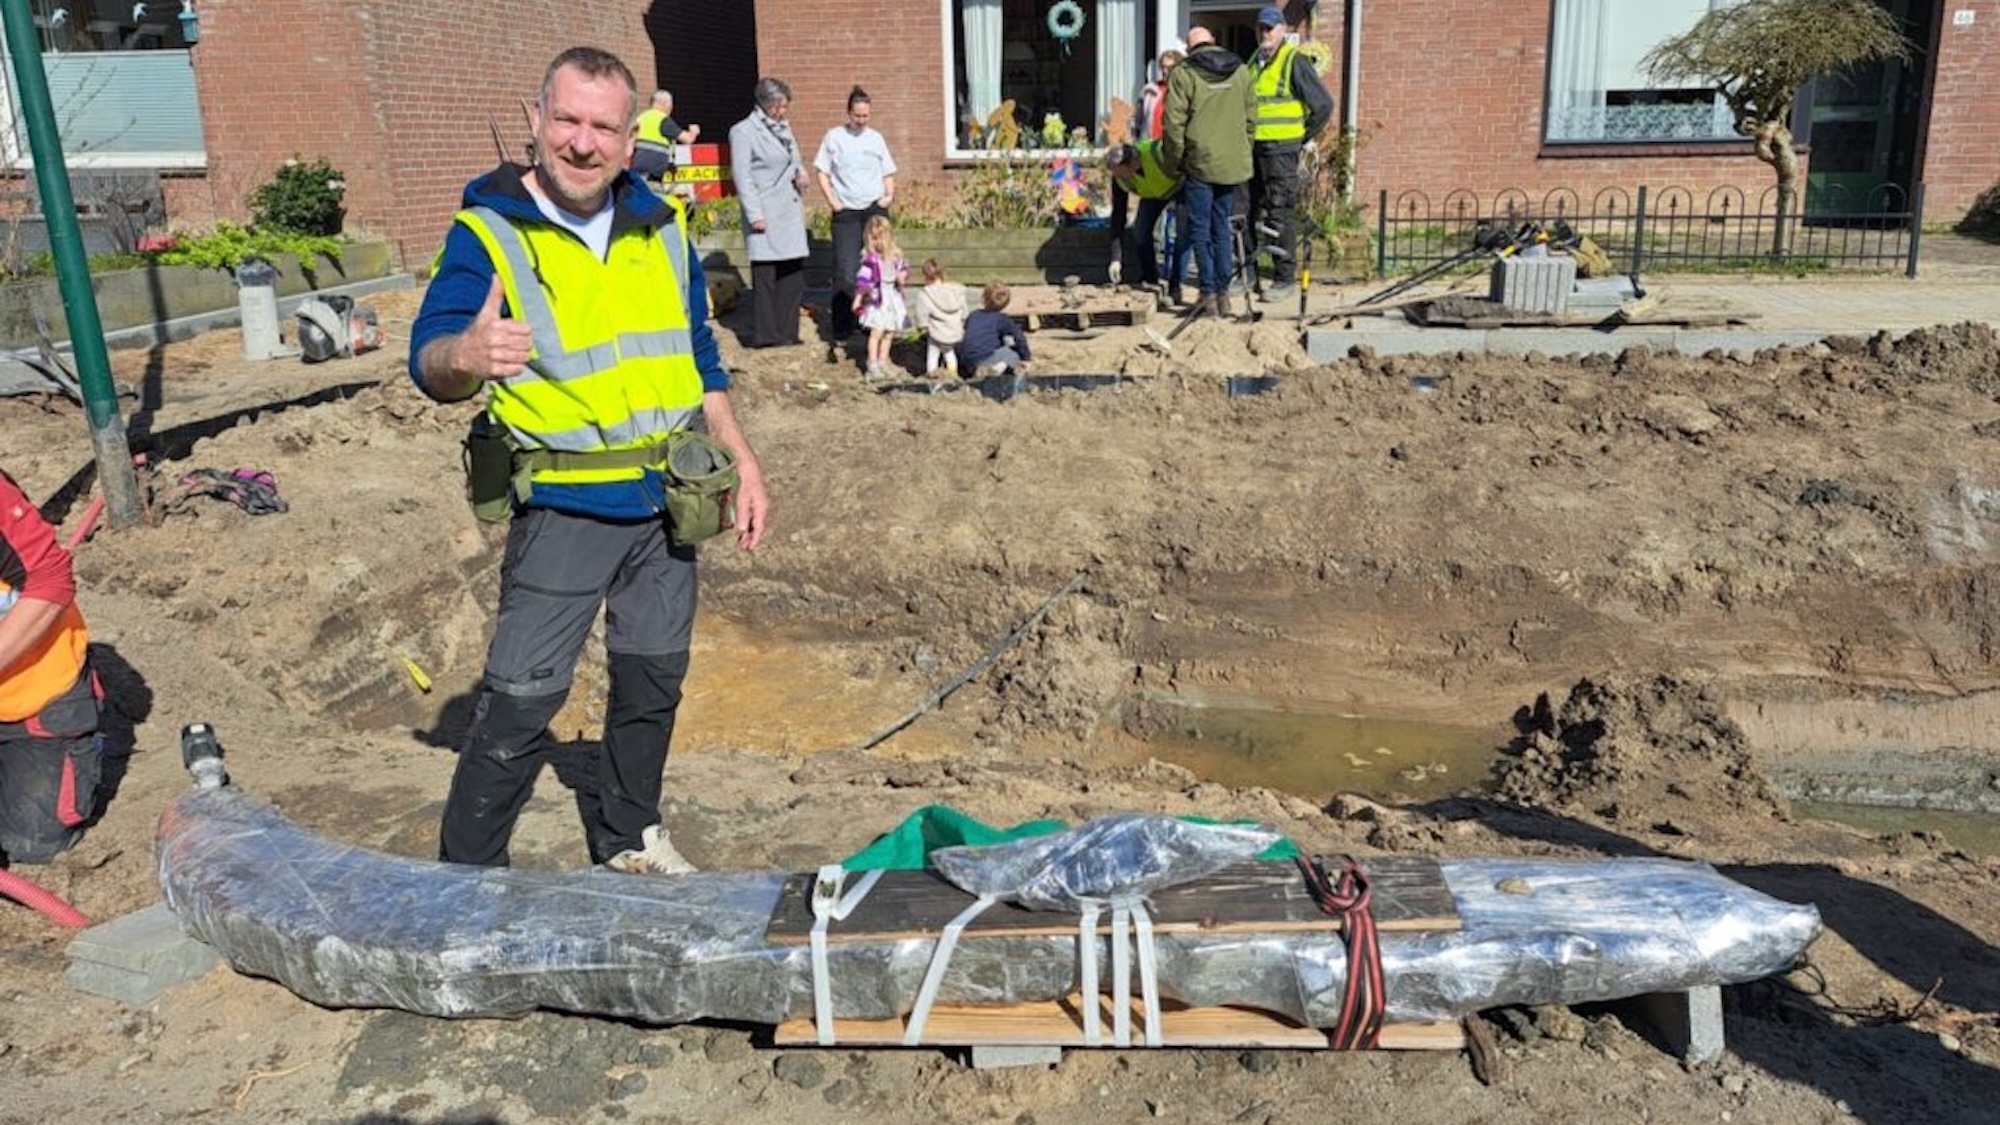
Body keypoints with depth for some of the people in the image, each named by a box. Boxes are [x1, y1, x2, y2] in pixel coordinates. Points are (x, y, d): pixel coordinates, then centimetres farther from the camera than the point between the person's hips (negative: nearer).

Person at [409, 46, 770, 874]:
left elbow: (699, 358, 15)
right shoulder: (488, 232, -9)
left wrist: (741, 462, 9)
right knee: (521, 699, -7)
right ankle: (465, 873, 11)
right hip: (563, 505, -5)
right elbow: (428, 359, -20)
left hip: (667, 497, 5)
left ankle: (628, 836, 35)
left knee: (653, 679, 15)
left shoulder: (660, 228, 6)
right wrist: (464, 356, -44)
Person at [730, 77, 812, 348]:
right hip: (766, 218, -7)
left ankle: (787, 332, 16)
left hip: (791, 213, 7)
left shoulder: (784, 127, 14)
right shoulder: (744, 131, -7)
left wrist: (801, 173, 1)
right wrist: (755, 214, -15)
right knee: (765, 275, -3)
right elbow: (742, 176, -10)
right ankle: (764, 335, 4)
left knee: (793, 274, 7)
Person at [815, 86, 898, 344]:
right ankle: (841, 328, -3)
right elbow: (822, 173, 4)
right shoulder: (834, 136, 2)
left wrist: (890, 194, 0)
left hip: (875, 209, 3)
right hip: (846, 212, -3)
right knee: (846, 271, -8)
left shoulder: (876, 138, 9)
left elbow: (888, 173, 17)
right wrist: (832, 201, -7)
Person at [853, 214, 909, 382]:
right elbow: (863, 278, -11)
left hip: (894, 299, 6)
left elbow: (903, 270, 18)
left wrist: (902, 277, -5)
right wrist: (858, 298, -15)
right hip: (877, 299, -6)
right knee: (877, 332, -11)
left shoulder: (896, 255, 5)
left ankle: (883, 363, 21)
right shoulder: (870, 258, -10)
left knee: (889, 334, 10)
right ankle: (873, 365, -6)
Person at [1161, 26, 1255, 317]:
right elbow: (1250, 119, 11)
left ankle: (1209, 293, 1)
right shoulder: (1241, 71, 8)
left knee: (1200, 230, 3)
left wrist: (1172, 164, 1)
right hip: (1232, 164, 5)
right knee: (1222, 229, 13)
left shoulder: (1183, 74, -7)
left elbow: (1173, 124, -10)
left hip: (1200, 162, -5)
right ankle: (1223, 293, 14)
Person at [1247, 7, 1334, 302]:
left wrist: (1301, 139, -4)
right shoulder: (1254, 62, 14)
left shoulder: (1294, 61, -8)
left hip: (1280, 151, -7)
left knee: (1281, 216, -6)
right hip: (1252, 150, 8)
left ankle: (1285, 280, -2)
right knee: (1249, 211, 12)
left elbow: (1324, 105, -9)